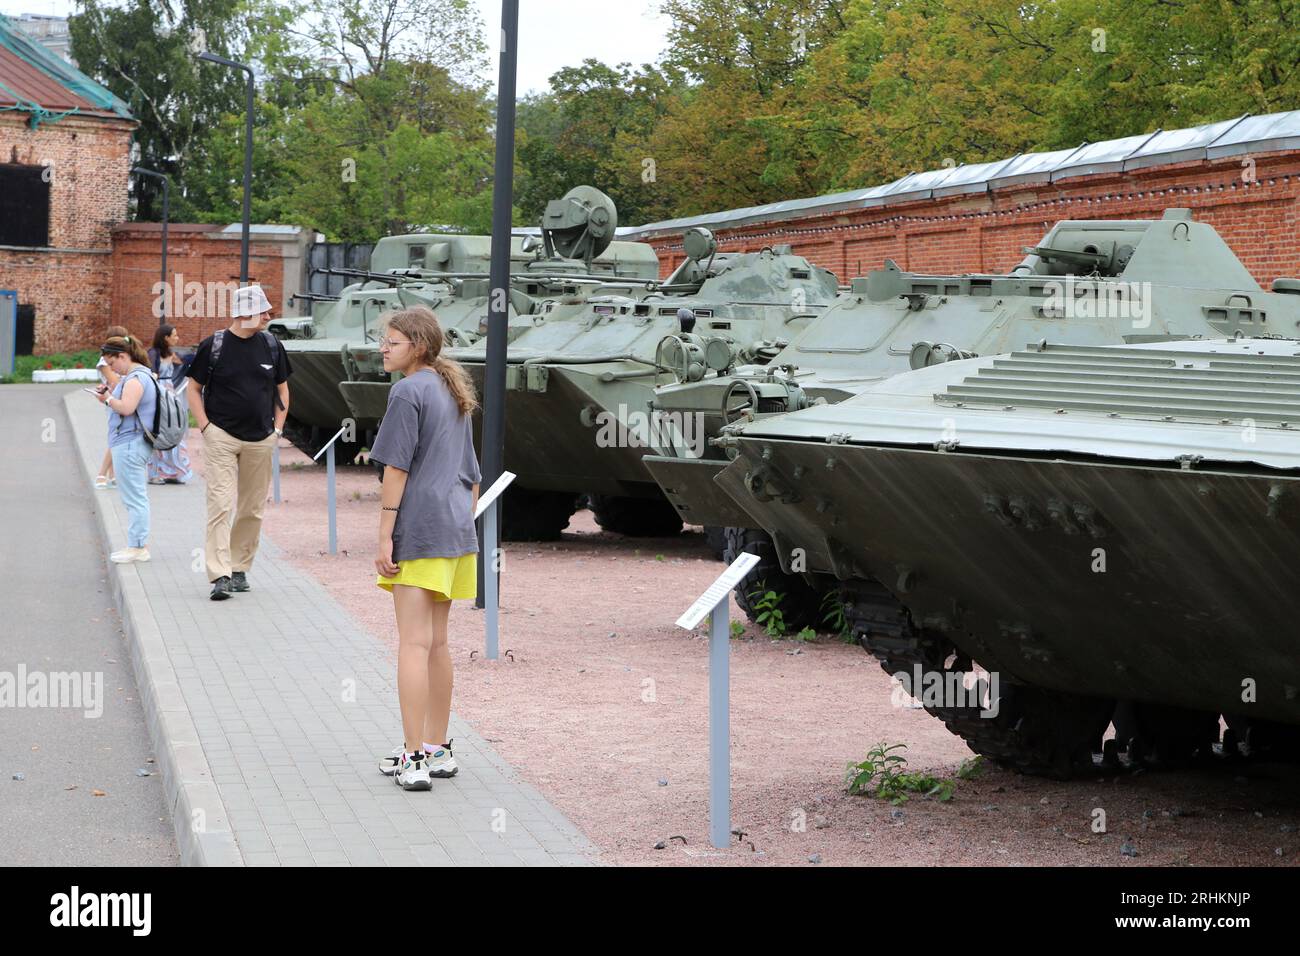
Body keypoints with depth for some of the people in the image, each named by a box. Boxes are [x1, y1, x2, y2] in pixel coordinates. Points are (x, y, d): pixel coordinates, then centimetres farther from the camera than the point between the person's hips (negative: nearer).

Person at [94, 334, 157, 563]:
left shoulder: (135, 378, -15)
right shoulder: (136, 375, 18)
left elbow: (126, 407, -26)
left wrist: (108, 398, -10)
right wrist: (110, 394, 8)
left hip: (129, 445, -11)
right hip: (133, 444, 11)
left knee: (134, 498, -6)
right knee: (137, 497, 14)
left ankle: (137, 546, -3)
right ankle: (140, 544, 20)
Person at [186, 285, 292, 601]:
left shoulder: (271, 345, 7)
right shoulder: (213, 346, -3)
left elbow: (282, 389, 17)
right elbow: (194, 389, 5)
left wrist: (277, 429, 8)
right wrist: (205, 427, -6)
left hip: (261, 441, 4)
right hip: (221, 438, -4)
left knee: (252, 509, 7)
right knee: (221, 504, -11)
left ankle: (240, 568, 19)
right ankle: (220, 576, -15)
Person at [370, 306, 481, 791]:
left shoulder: (408, 392, -10)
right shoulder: (455, 393, 16)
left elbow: (396, 468, -13)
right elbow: (472, 475, 20)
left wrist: (385, 536, -11)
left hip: (416, 532, -8)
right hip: (455, 532, 8)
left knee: (413, 643, -8)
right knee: (436, 643, 15)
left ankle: (413, 758, -10)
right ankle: (437, 749, 22)